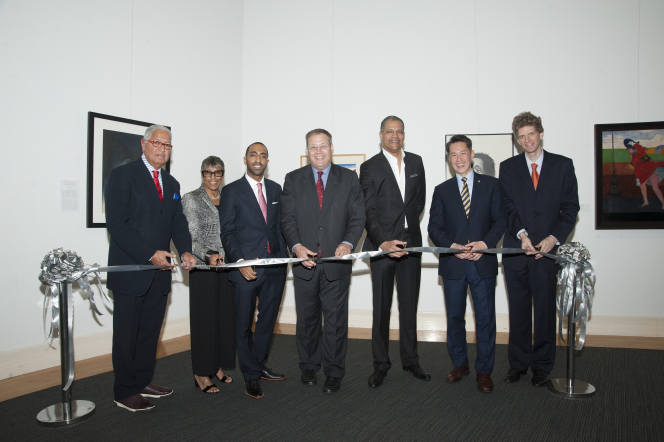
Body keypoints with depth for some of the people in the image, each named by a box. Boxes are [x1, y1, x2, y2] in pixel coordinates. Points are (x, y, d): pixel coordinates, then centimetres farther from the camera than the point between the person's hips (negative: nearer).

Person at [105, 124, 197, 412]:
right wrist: (150, 254, -20)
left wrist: (185, 251, -8)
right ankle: (125, 392, 15)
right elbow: (116, 224, -15)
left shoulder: (171, 184, 15)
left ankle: (143, 382, 27)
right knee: (127, 332, 3)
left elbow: (178, 223, 12)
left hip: (159, 270, 6)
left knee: (151, 330, 13)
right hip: (130, 269, -6)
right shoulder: (122, 176, -7)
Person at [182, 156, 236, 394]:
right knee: (204, 318, -1)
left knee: (225, 316, 9)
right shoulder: (191, 199, -3)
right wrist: (209, 255, -27)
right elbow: (192, 238, -11)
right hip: (203, 268, -5)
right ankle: (201, 374, 10)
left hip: (228, 266, 5)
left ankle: (218, 366, 24)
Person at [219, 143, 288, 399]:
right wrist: (240, 262, -17)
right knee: (245, 324, 6)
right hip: (246, 269, -4)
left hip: (275, 269, 4)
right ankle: (251, 376, 20)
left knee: (268, 321, 14)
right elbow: (227, 233, -5)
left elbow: (280, 226, 14)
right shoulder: (231, 191, -2)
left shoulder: (276, 189, 12)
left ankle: (259, 366, 30)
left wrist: (284, 258, 6)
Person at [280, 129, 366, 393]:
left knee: (335, 320, 4)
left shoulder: (349, 178, 5)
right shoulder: (293, 179, 7)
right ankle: (308, 367, 30)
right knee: (306, 319, 13)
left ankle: (334, 372, 18)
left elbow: (357, 217, -1)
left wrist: (348, 243, -19)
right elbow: (287, 219, 0)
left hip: (336, 263, -1)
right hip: (305, 262, 1)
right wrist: (296, 246, -17)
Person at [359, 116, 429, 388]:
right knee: (381, 308, 4)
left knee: (409, 305, 11)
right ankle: (380, 365, 16)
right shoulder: (370, 167, -4)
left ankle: (410, 360, 24)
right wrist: (382, 242, -24)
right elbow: (368, 211, -12)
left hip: (411, 243, 4)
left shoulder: (416, 162, 10)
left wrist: (409, 225, 8)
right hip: (382, 245, -3)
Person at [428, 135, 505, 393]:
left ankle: (484, 371, 15)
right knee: (454, 317, 10)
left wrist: (485, 243, -15)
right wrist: (452, 246, -13)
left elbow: (500, 219, 1)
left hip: (484, 263, -1)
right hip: (453, 264, 2)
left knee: (485, 318, 2)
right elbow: (434, 228, 4)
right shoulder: (442, 190, 10)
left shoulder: (491, 185, 7)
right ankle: (459, 364, 27)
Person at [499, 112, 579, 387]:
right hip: (516, 250, 1)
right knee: (518, 311, 7)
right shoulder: (508, 168, 9)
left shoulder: (563, 165, 6)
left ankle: (542, 366, 18)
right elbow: (507, 207, 2)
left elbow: (570, 207, 2)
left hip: (548, 250, -1)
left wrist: (554, 238, -10)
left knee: (545, 310, 4)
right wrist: (521, 234, -14)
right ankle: (518, 363, 19)